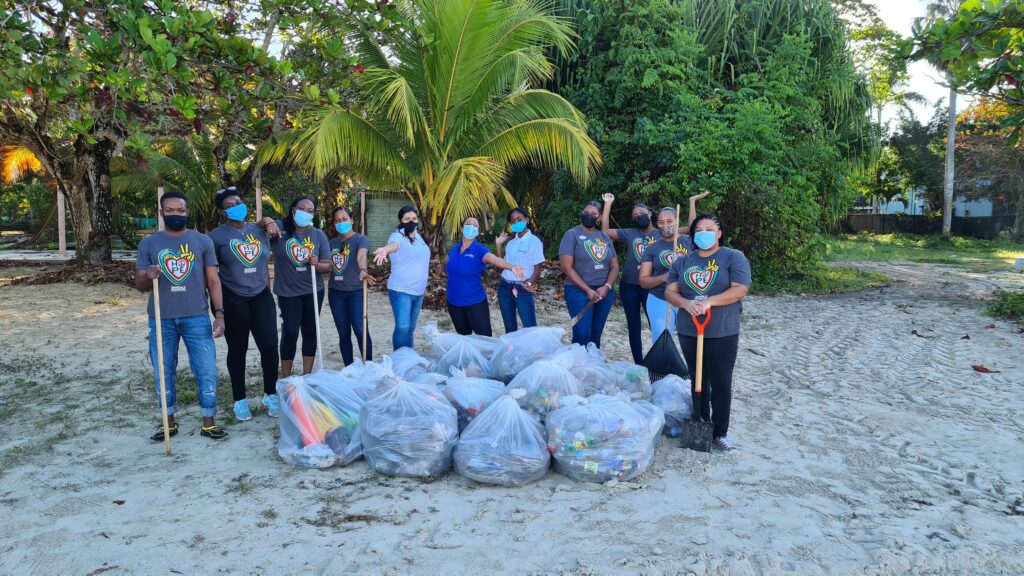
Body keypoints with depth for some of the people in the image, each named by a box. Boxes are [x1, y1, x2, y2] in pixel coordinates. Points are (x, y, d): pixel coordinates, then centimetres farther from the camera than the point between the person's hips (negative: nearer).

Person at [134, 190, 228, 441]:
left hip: (197, 317, -1)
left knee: (207, 371, 0)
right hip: (161, 320, 1)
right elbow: (139, 285, 6)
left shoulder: (202, 241, 4)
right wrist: (149, 277, -18)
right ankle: (169, 422, 26)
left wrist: (219, 313, -6)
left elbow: (213, 280, 3)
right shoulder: (148, 244, 5)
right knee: (163, 373, 10)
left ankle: (208, 423, 13)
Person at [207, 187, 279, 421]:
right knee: (237, 350, 7)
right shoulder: (217, 236, -5)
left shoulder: (260, 232, 8)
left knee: (270, 346, -2)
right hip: (233, 300, -3)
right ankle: (240, 400, 20)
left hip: (261, 297, 3)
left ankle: (270, 394, 16)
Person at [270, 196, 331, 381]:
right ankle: (285, 379, 8)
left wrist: (316, 264, -22)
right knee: (290, 333, -4)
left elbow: (327, 265, -1)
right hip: (288, 292, -3)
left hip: (313, 291, 3)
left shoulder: (319, 235, -2)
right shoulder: (280, 229, -7)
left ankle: (307, 376, 21)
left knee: (310, 332, 9)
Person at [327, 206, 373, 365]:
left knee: (360, 330, -14)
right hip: (336, 292, 5)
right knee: (343, 333, 7)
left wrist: (362, 270, -46)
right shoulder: (332, 243, 13)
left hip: (355, 292, -5)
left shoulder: (361, 239, -4)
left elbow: (361, 255, -25)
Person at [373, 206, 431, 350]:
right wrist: (385, 250, -62)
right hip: (401, 291, -7)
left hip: (418, 291, 7)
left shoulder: (418, 236, 10)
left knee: (410, 329, 15)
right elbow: (393, 244, -39)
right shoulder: (398, 235, -14)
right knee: (402, 328, -15)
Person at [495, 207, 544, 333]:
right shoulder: (511, 242, 13)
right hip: (504, 288, 6)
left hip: (522, 289, -6)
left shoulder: (534, 241, -5)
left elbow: (537, 270, -7)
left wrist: (530, 283, -25)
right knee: (510, 328, 12)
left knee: (530, 328, -9)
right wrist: (499, 245, 6)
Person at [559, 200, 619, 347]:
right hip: (579, 291, -5)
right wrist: (588, 290, -16)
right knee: (582, 335, -11)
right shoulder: (572, 235, -3)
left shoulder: (605, 237, 12)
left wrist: (607, 287, -8)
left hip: (604, 292, 5)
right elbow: (567, 267, -11)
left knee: (596, 335, 9)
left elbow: (614, 266, 11)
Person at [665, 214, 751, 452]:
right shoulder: (682, 261, 9)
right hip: (689, 332, 4)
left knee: (721, 384, 1)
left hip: (723, 333, -3)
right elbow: (670, 292, 4)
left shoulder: (733, 257, -2)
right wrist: (686, 303, -18)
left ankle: (720, 433, 12)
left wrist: (708, 302, -24)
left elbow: (740, 289, -13)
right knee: (698, 381, 14)